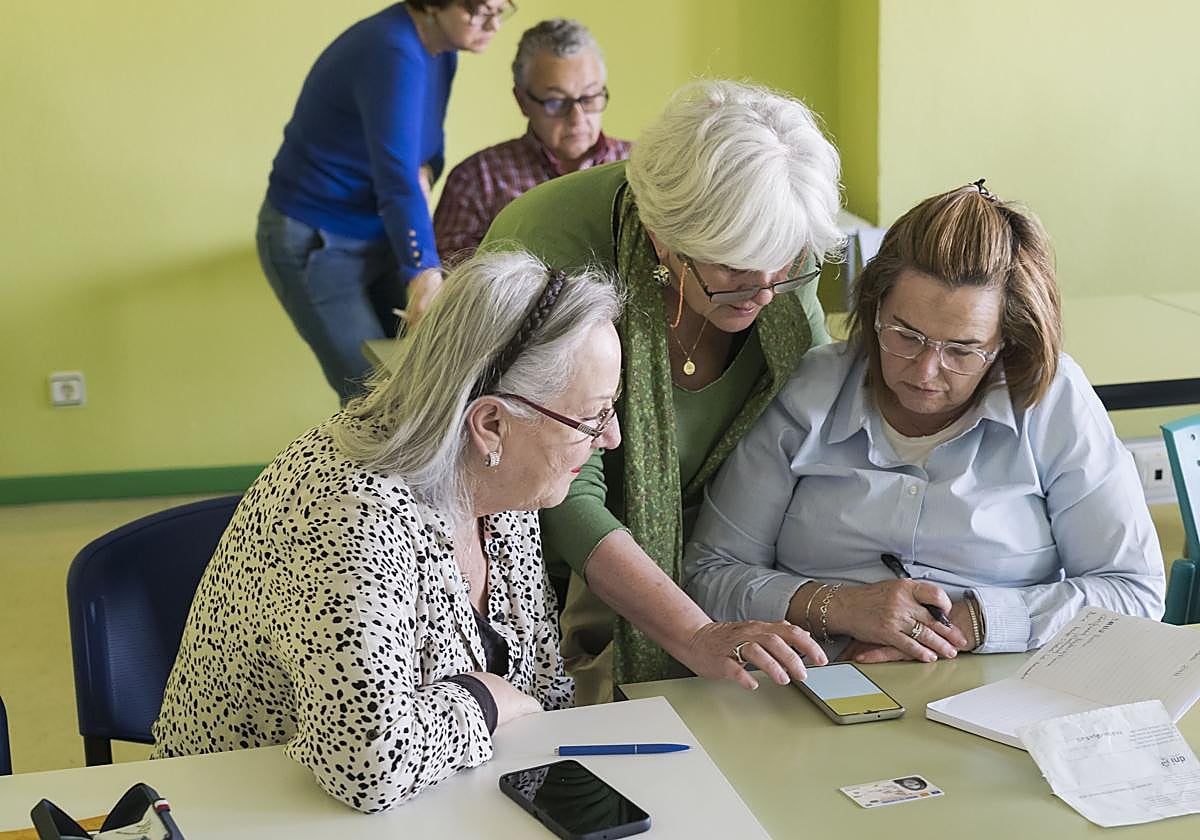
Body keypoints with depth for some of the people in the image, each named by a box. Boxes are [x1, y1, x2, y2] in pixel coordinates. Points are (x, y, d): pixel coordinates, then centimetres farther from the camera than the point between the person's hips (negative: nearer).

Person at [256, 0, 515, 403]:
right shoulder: (392, 54, -28)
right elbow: (396, 183, -36)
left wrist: (423, 172, -13)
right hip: (315, 244, -8)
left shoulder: (441, 50, -1)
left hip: (379, 236, 8)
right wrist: (425, 274, -46)